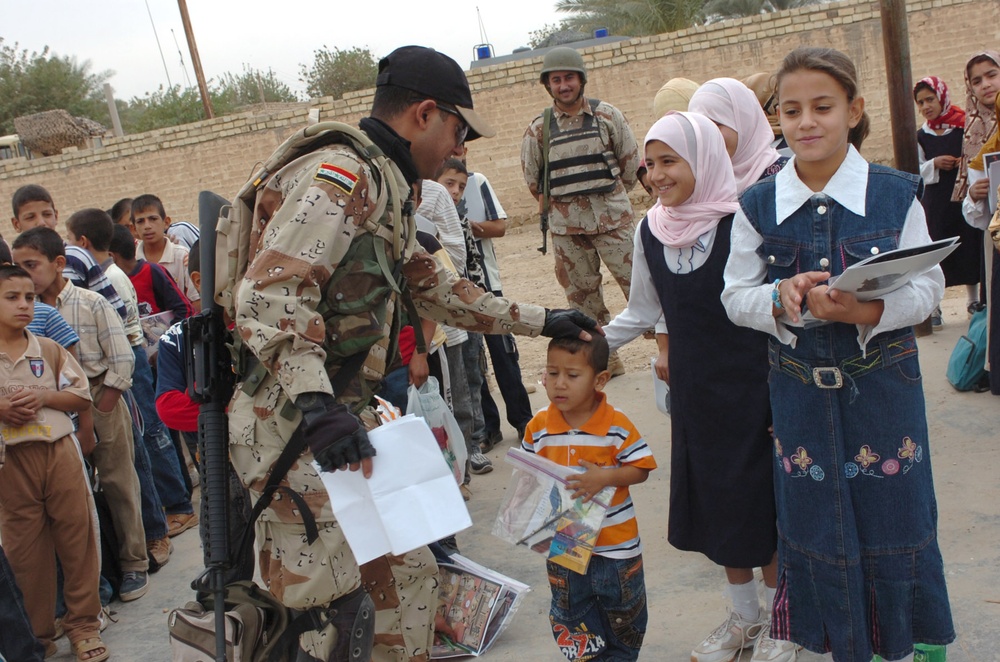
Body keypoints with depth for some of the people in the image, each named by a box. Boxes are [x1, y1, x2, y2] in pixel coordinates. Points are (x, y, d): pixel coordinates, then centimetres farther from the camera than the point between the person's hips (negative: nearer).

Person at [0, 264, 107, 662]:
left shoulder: (49, 350, 4)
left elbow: (82, 396, 5)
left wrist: (43, 396, -12)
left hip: (59, 453, 1)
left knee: (77, 541, 6)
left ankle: (83, 625, 20)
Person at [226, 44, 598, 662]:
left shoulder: (383, 185, 19)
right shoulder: (341, 175, -14)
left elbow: (433, 285, 28)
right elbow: (268, 293, -26)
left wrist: (538, 320, 27)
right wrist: (316, 402, -36)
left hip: (346, 415, 10)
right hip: (292, 424, -10)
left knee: (409, 573, 14)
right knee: (326, 604, -6)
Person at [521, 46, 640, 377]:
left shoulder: (607, 115, -1)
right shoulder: (539, 128, 1)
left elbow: (631, 160, 6)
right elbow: (532, 176, 13)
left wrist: (609, 195, 9)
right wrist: (556, 202, 13)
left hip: (613, 217, -2)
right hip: (566, 225, 2)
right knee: (582, 293, 7)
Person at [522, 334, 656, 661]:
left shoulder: (616, 425, -16)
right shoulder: (538, 428, -8)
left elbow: (640, 469, -12)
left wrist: (605, 478, -28)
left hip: (615, 544, -2)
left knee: (623, 610, 18)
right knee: (572, 613, 17)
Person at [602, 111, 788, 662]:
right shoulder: (650, 231, 2)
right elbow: (644, 310, 13)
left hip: (751, 384, -5)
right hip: (693, 389, 5)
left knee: (760, 499, 5)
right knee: (713, 500, 14)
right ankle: (744, 615, 33)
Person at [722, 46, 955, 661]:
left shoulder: (896, 194, -5)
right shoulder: (758, 206, -3)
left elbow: (928, 286, -4)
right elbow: (736, 297, 0)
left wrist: (868, 310, -23)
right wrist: (779, 299, -21)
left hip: (884, 383, -1)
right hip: (800, 389, 1)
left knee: (894, 515, 9)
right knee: (818, 521, 10)